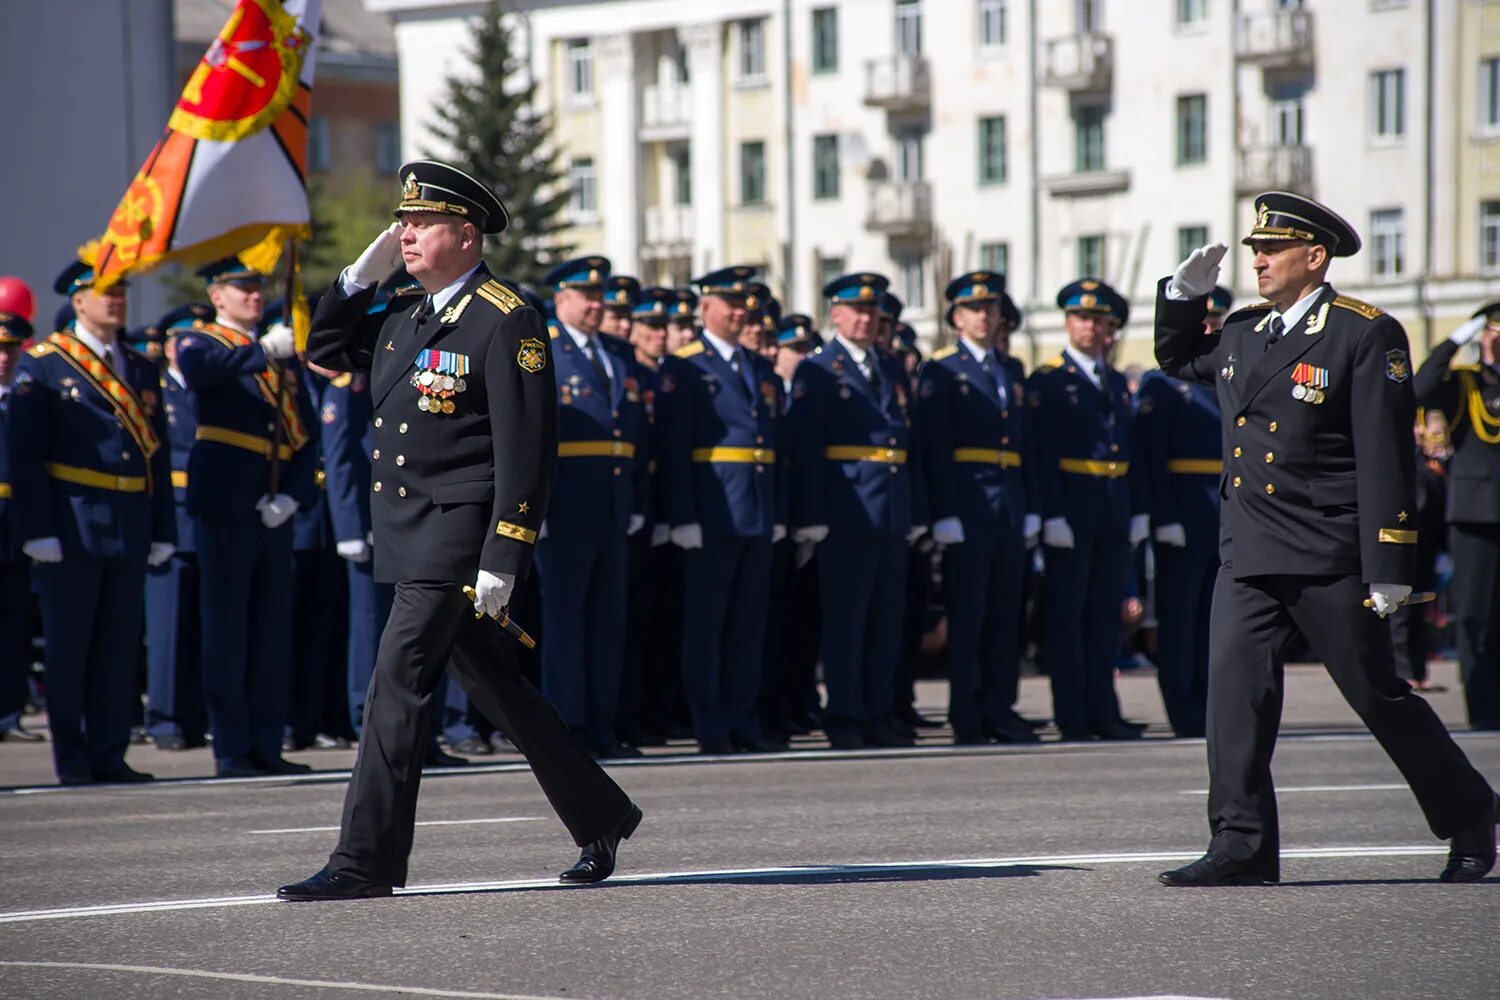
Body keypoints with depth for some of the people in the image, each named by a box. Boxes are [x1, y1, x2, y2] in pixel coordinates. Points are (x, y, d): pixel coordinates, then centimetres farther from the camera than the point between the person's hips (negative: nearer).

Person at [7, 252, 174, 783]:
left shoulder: (142, 371, 15)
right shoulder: (42, 366, -1)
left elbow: (158, 457, 15)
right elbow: (24, 454, -6)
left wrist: (162, 532, 9)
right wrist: (38, 532, -13)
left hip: (129, 533, 5)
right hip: (71, 530, -5)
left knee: (120, 648, 5)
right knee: (69, 647, 0)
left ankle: (110, 754, 10)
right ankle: (72, 758, 5)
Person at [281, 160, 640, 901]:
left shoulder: (505, 320, -12)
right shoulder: (405, 317, 14)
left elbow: (526, 445, -16)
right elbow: (325, 351, 25)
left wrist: (502, 558, -22)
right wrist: (363, 274, 10)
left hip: (458, 534, -9)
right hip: (410, 534, 9)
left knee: (399, 681, -11)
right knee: (488, 681, 14)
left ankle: (366, 861, -9)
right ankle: (600, 817, 25)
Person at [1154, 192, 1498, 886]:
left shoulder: (1366, 336, -8)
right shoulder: (1242, 334, 11)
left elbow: (1385, 458, -12)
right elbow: (1177, 360, 33)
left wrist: (1389, 568, -16)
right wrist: (1183, 294, 13)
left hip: (1329, 557, -6)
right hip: (1249, 554, 6)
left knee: (1378, 693, 3)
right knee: (1236, 685, -7)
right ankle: (1242, 846, -7)